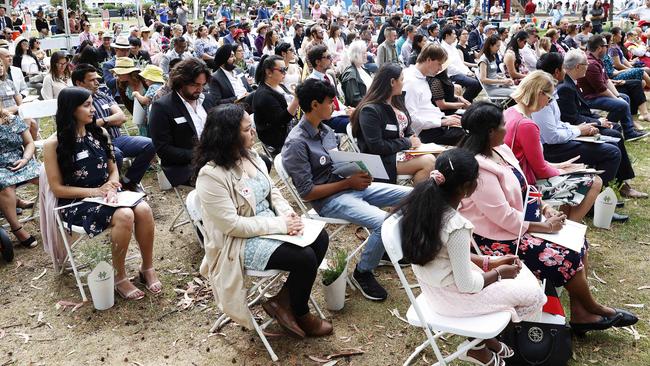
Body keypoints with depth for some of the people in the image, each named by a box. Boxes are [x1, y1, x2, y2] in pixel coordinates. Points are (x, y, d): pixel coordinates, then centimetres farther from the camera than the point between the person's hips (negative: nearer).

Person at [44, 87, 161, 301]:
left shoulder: (100, 133, 7)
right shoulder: (54, 144, -8)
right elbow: (57, 188, -8)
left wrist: (111, 186, -10)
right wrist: (94, 191, -18)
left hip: (107, 193, 5)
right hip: (76, 203, -5)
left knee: (143, 209, -26)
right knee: (124, 216, -33)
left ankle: (147, 268, -9)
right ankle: (119, 277, -14)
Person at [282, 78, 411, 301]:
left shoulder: (325, 130, 8)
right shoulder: (297, 143, -17)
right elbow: (306, 192, -18)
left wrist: (358, 172, -3)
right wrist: (348, 183, -16)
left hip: (349, 185, 8)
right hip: (328, 200, -8)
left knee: (410, 195, 2)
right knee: (383, 222, -29)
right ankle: (362, 274, -3)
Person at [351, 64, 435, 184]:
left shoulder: (396, 102, 12)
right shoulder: (370, 111, -16)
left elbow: (407, 128, 24)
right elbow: (376, 146, -21)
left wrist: (413, 138, 0)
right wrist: (408, 142, -14)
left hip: (402, 150, 9)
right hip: (384, 159, -8)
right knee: (428, 162, -21)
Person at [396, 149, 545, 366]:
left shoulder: (425, 203, -7)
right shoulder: (456, 226, -32)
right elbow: (467, 285, -22)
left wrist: (489, 262, 7)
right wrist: (498, 273, -5)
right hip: (453, 296, -8)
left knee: (520, 272, 21)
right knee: (533, 293, 10)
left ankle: (485, 340, 27)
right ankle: (479, 347, 25)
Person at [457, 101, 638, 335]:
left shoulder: (500, 150, 4)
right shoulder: (479, 169, -26)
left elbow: (521, 188, 14)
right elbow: (503, 217, -26)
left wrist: (544, 207, -1)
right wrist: (543, 226, -15)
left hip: (518, 221, 10)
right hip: (498, 238, -10)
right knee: (566, 258, -11)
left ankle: (580, 315, 8)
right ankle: (591, 308, 17)